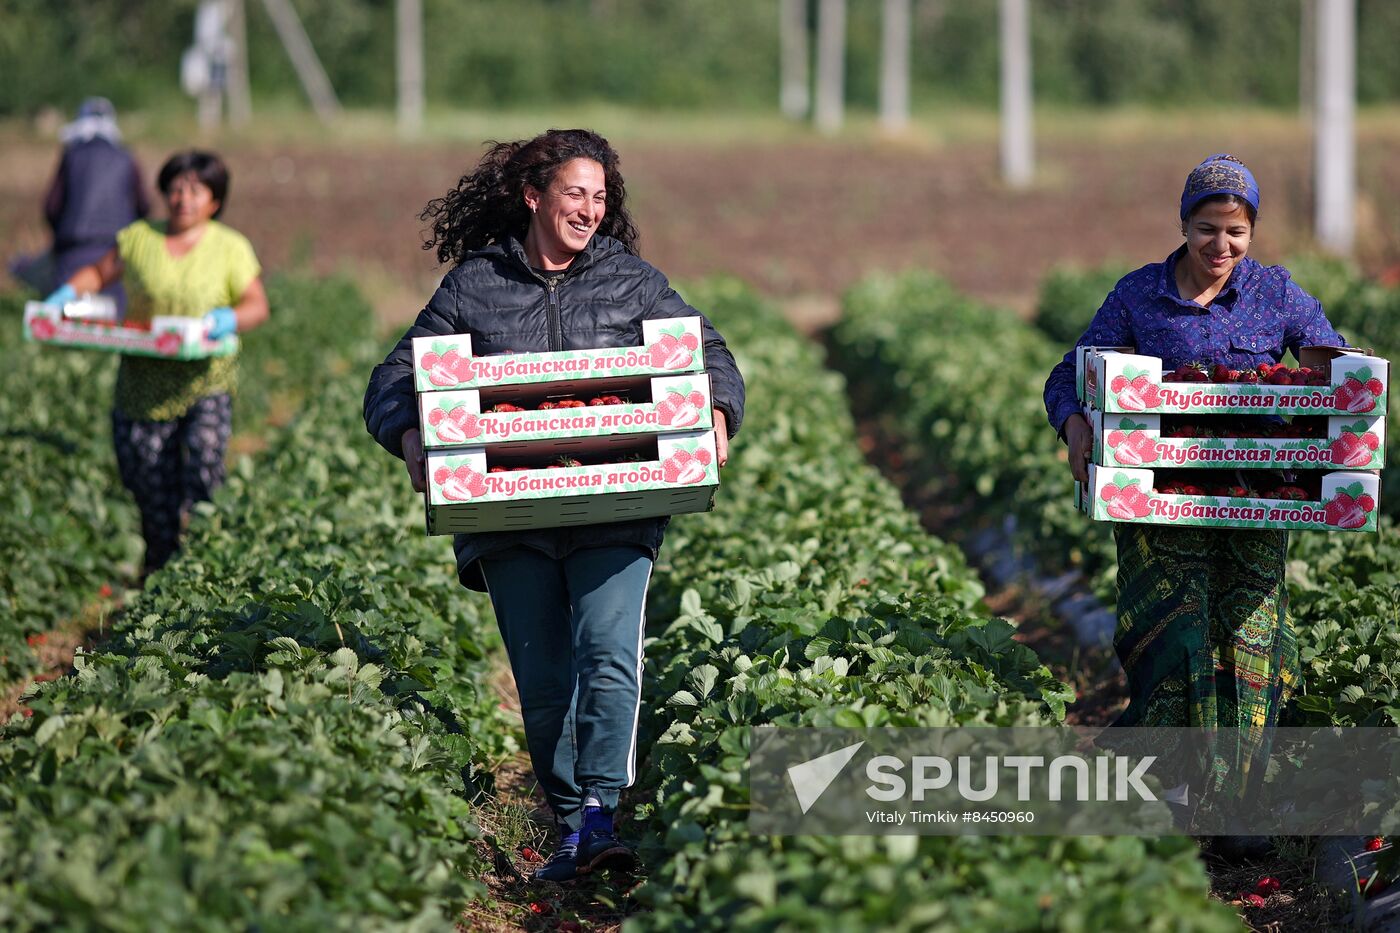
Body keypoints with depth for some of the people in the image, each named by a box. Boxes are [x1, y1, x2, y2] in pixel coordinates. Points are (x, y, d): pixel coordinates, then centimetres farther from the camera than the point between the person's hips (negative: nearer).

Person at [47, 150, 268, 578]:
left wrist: (227, 319, -21)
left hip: (205, 380, -2)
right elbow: (99, 272, 16)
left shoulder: (231, 247, 3)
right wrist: (67, 294, -4)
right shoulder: (139, 238, 6)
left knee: (204, 455, -25)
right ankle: (159, 573, 23)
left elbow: (257, 305, 0)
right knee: (152, 488, 5)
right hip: (144, 385, 2)